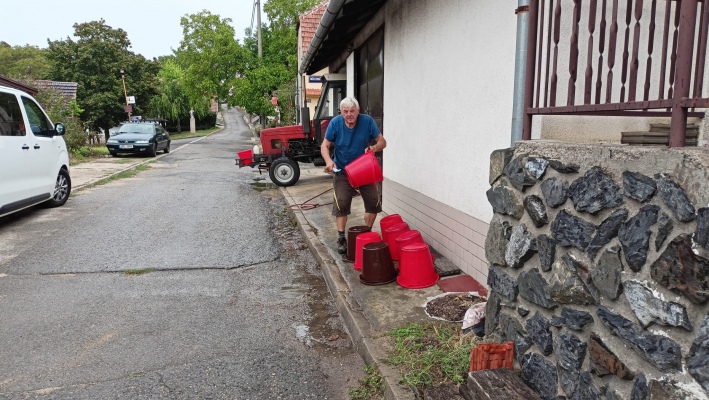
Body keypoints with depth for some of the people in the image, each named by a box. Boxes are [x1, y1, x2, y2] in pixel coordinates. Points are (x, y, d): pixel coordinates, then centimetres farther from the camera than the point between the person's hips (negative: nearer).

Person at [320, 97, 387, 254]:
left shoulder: (367, 121, -15)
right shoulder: (335, 123, -15)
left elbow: (382, 142, -9)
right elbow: (325, 145, -10)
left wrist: (374, 147, -32)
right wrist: (328, 161, -29)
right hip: (342, 171, -1)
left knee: (374, 202, 2)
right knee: (341, 204, -4)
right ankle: (341, 238, 9)